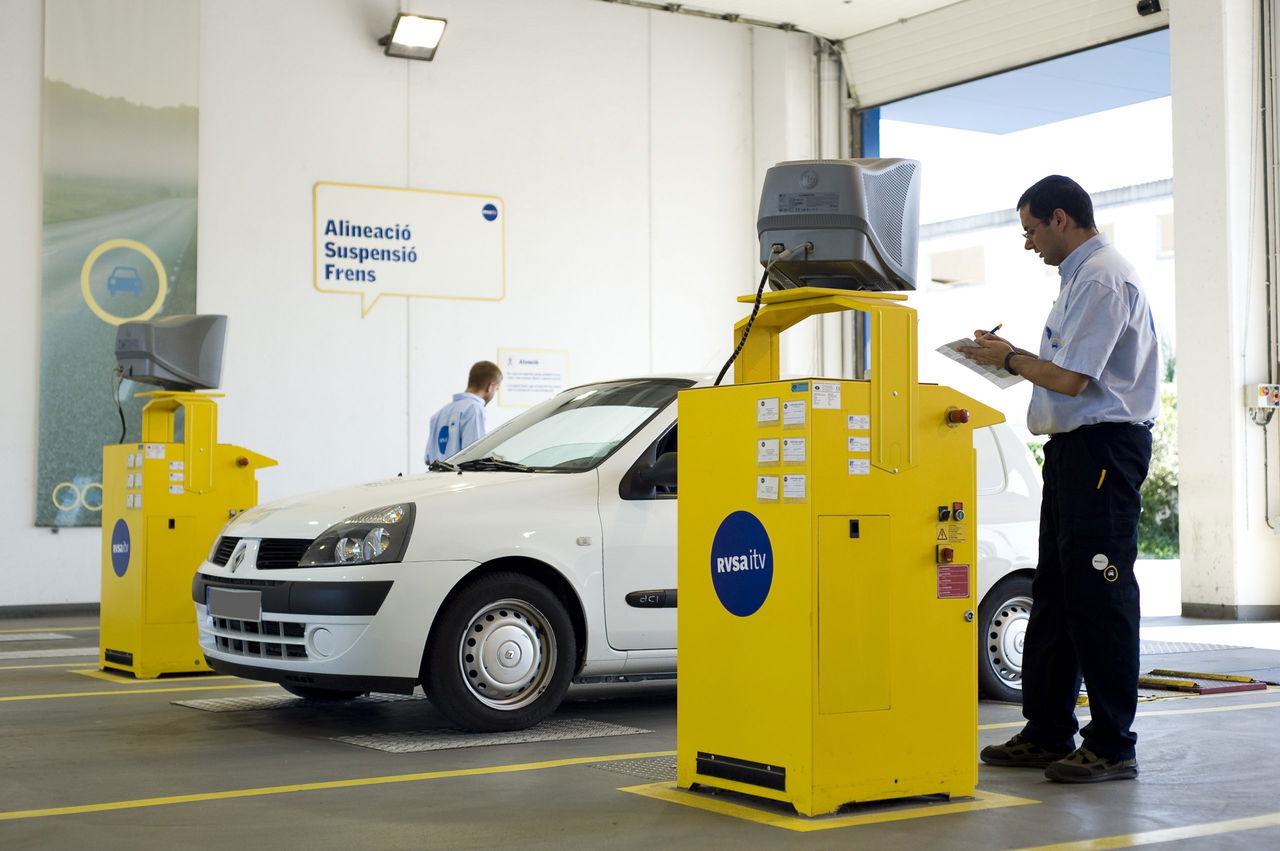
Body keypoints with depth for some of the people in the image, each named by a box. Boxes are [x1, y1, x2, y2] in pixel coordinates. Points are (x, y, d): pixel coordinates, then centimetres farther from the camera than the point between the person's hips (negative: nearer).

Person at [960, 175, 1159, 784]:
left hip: (1103, 446, -11)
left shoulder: (1102, 278, -13)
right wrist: (1013, 358, 12)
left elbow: (1071, 379, -19)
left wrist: (1009, 357, -5)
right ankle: (1047, 734, 19)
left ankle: (1112, 746, -3)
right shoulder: (1081, 276, 19)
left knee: (1098, 596, -8)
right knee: (1055, 591, 12)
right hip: (1074, 446, 11)